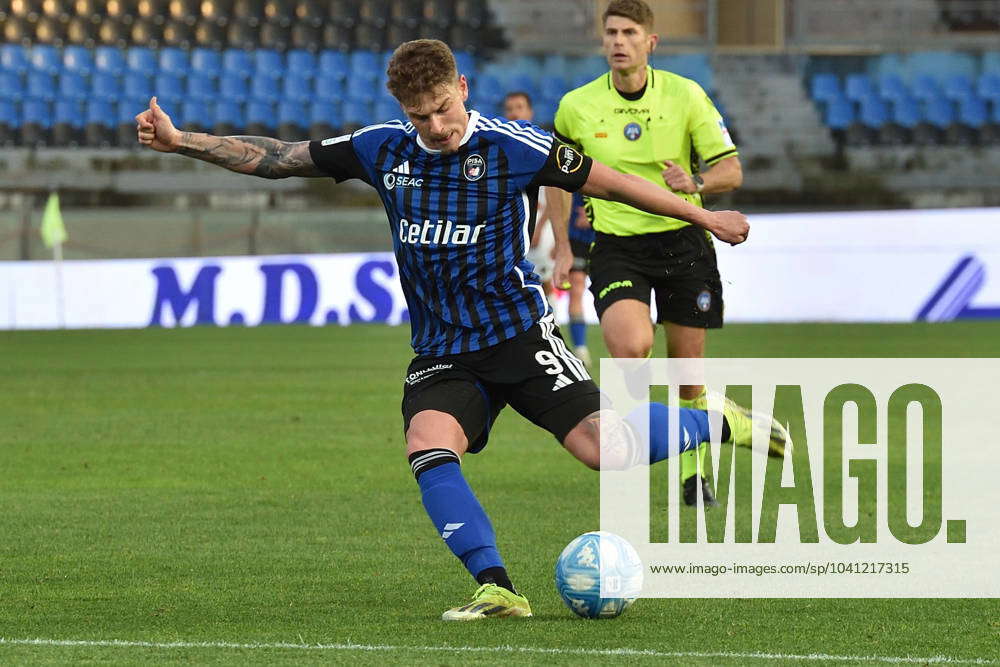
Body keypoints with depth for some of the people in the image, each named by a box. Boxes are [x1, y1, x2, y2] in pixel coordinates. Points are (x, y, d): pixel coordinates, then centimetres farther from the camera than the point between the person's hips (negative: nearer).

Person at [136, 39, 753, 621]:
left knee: (603, 448, -18)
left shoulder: (512, 147, -9)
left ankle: (717, 422, 11)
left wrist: (705, 217, 3)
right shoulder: (383, 149, 3)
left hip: (519, 333, -4)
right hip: (441, 351, 4)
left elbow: (610, 182, -1)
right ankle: (497, 588, -24)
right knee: (428, 444, -26)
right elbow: (278, 157, 7)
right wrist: (181, 142, 2)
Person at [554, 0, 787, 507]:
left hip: (682, 241, 0)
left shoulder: (686, 96, -4)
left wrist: (695, 183, -22)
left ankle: (693, 469, 28)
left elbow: (730, 169, -2)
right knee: (630, 348, -26)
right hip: (616, 246, 0)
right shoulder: (577, 106, -1)